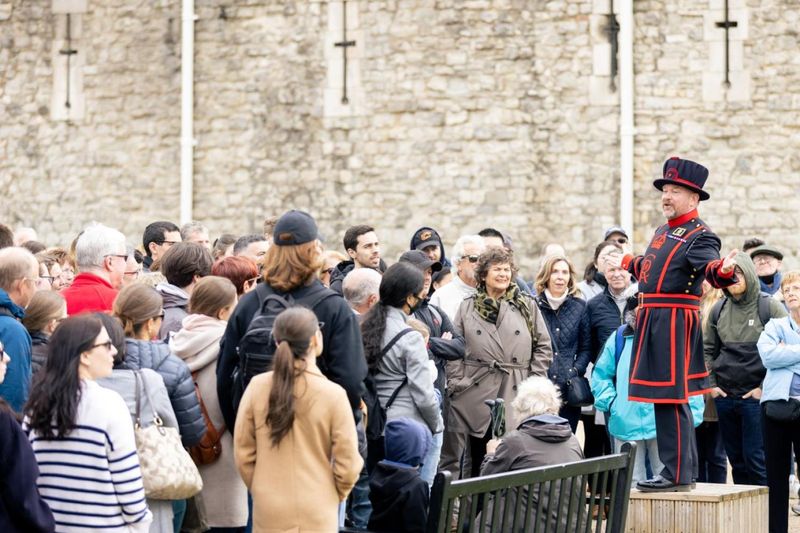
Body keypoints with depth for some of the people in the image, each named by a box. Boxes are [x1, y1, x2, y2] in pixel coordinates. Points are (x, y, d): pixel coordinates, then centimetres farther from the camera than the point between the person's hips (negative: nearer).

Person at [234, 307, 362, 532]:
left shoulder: (257, 387, -5)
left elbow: (243, 453, 2)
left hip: (269, 511, 2)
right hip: (316, 513, -2)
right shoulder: (333, 394, -12)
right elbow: (348, 464, -7)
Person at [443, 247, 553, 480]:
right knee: (477, 459, 3)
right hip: (475, 394, 0)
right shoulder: (468, 308, 10)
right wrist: (457, 383, -3)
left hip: (516, 395, 0)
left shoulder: (527, 306, 9)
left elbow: (543, 347, 8)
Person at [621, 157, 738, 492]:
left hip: (675, 322, -9)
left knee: (671, 400, -8)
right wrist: (628, 263, 56)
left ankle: (677, 474, -4)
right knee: (667, 398, 14)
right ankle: (684, 470, 23)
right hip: (653, 321, 9)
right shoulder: (663, 233, 18)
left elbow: (710, 267, -28)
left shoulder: (700, 236, -9)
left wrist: (724, 270, -51)